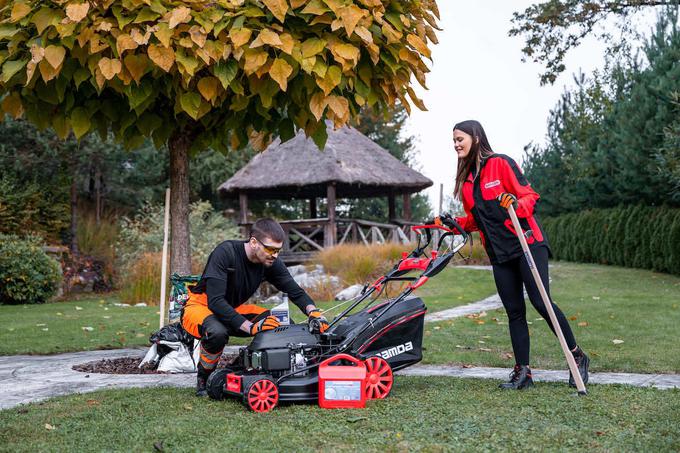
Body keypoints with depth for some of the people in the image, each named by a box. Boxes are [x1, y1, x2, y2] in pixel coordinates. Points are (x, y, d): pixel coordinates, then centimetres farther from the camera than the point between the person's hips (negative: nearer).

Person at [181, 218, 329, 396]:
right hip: (199, 307, -6)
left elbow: (295, 291, -8)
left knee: (282, 323, -15)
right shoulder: (225, 253, -28)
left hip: (233, 309, 6)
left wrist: (313, 312, -30)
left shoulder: (271, 263, -11)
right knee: (217, 332, -39)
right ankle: (203, 379, -11)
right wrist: (250, 327, -42)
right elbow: (215, 301, -34)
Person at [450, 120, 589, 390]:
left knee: (540, 301, -11)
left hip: (527, 244, -6)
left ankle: (577, 357, 6)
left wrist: (516, 204, -28)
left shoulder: (501, 163, -4)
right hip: (499, 253, 6)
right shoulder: (465, 178, 15)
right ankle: (522, 372, 9)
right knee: (514, 312, 5)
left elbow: (530, 197, -7)